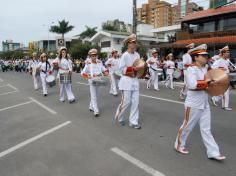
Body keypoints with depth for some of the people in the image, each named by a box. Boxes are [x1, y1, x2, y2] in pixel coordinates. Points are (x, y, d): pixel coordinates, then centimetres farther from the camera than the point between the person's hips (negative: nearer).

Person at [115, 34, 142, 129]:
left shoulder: (137, 54, 9)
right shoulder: (125, 55, -11)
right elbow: (121, 68, -15)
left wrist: (141, 67, 1)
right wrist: (133, 68, -20)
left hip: (135, 80, 6)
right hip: (127, 81, -6)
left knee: (135, 102, 4)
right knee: (126, 102, 0)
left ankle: (133, 122, 15)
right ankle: (119, 118, 26)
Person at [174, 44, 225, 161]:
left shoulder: (206, 68, 8)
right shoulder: (191, 69, -16)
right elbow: (192, 84, -31)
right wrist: (208, 83, -24)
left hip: (205, 103, 7)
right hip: (193, 103, -7)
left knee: (206, 129, 12)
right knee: (187, 126, 9)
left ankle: (213, 152, 20)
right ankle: (179, 145, 29)